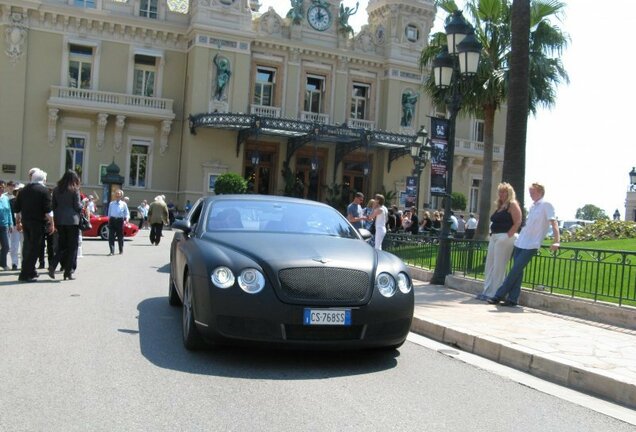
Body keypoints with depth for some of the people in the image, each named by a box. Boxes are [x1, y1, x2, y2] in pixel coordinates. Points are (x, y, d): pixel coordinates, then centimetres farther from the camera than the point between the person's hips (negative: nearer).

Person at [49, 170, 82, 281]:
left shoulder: (56, 190, 7)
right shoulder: (74, 190, -8)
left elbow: (53, 206, 10)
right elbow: (78, 207, -9)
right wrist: (82, 204, 11)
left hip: (59, 221, 5)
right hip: (72, 220, -5)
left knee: (61, 245, 15)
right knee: (72, 247, 4)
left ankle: (52, 265, -6)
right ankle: (68, 272, 3)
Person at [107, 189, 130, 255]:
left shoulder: (124, 204, 5)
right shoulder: (111, 203, 12)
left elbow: (127, 213, 4)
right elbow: (109, 213, 17)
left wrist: (126, 219, -13)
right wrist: (109, 221, 12)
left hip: (120, 220, -2)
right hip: (112, 220, 2)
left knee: (120, 237, 8)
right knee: (111, 237, -8)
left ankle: (121, 251, 23)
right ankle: (112, 251, -7)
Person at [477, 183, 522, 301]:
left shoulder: (512, 205, -6)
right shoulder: (499, 206, 19)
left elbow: (517, 223, -15)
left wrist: (508, 236, -20)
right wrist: (492, 234, 13)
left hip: (505, 238, -9)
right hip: (494, 237, 9)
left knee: (498, 267, -6)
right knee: (490, 265, 10)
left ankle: (494, 294, -1)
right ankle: (487, 291, 16)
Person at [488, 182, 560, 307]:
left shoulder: (546, 205, -6)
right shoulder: (532, 207, 17)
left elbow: (553, 222, -15)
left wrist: (556, 241, -26)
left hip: (531, 245, -7)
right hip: (520, 242, 7)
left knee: (515, 270, -7)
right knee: (517, 271, 5)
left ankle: (499, 295, -3)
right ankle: (513, 299, 6)